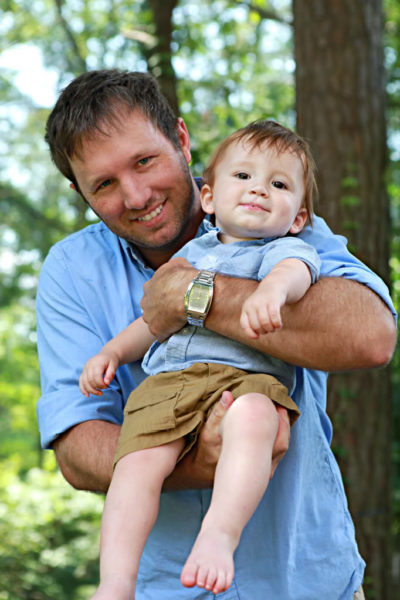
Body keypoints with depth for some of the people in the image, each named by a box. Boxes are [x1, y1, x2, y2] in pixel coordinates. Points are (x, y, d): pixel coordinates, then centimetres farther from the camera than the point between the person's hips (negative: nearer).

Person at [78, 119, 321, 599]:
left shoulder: (285, 248, 15)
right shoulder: (193, 252, 31)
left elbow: (294, 270, -11)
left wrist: (272, 290, -36)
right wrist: (113, 351, 22)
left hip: (247, 376, -3)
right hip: (166, 380, 4)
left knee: (251, 417, -40)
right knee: (139, 459, -26)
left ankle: (219, 535, -47)